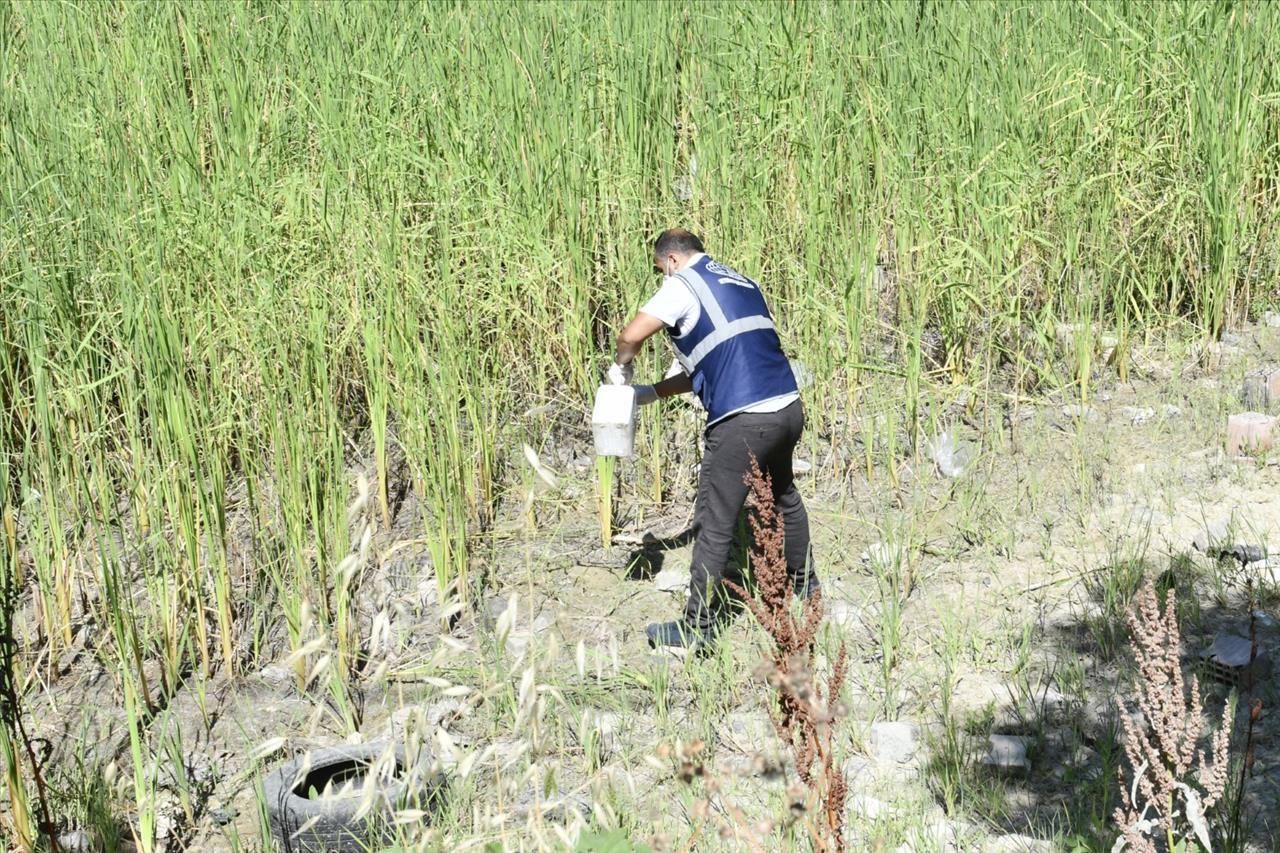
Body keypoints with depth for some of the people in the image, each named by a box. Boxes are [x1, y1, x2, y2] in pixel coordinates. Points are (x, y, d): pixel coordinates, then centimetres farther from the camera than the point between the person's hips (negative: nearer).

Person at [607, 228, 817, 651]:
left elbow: (631, 335, -14)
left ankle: (697, 626, 4)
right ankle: (803, 583, 48)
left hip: (742, 422, -8)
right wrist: (653, 392, 26)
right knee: (783, 496, 31)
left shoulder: (683, 285, -1)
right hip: (789, 408, 8)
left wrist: (620, 368, 9)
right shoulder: (741, 282, 23)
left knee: (714, 524, -1)